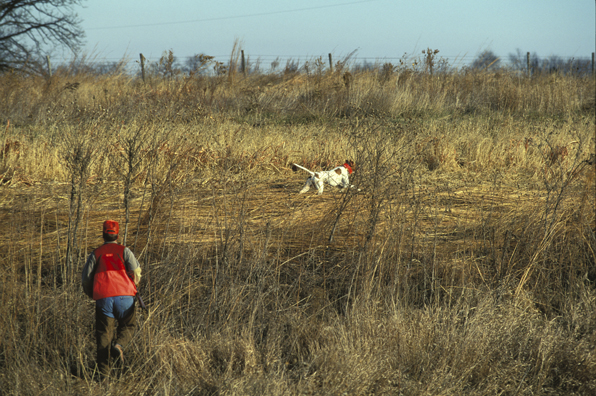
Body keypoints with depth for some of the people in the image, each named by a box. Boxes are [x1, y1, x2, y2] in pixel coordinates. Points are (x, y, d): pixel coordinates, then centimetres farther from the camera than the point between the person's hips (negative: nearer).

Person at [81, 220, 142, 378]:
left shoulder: (95, 254, 14)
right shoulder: (124, 251, 9)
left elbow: (86, 280, 10)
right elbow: (136, 271, -3)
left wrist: (93, 294, 26)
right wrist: (133, 286, 16)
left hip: (103, 298, 1)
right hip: (124, 296, -1)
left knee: (103, 332, 4)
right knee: (127, 326, 16)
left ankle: (103, 369, -5)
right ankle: (119, 345, -17)